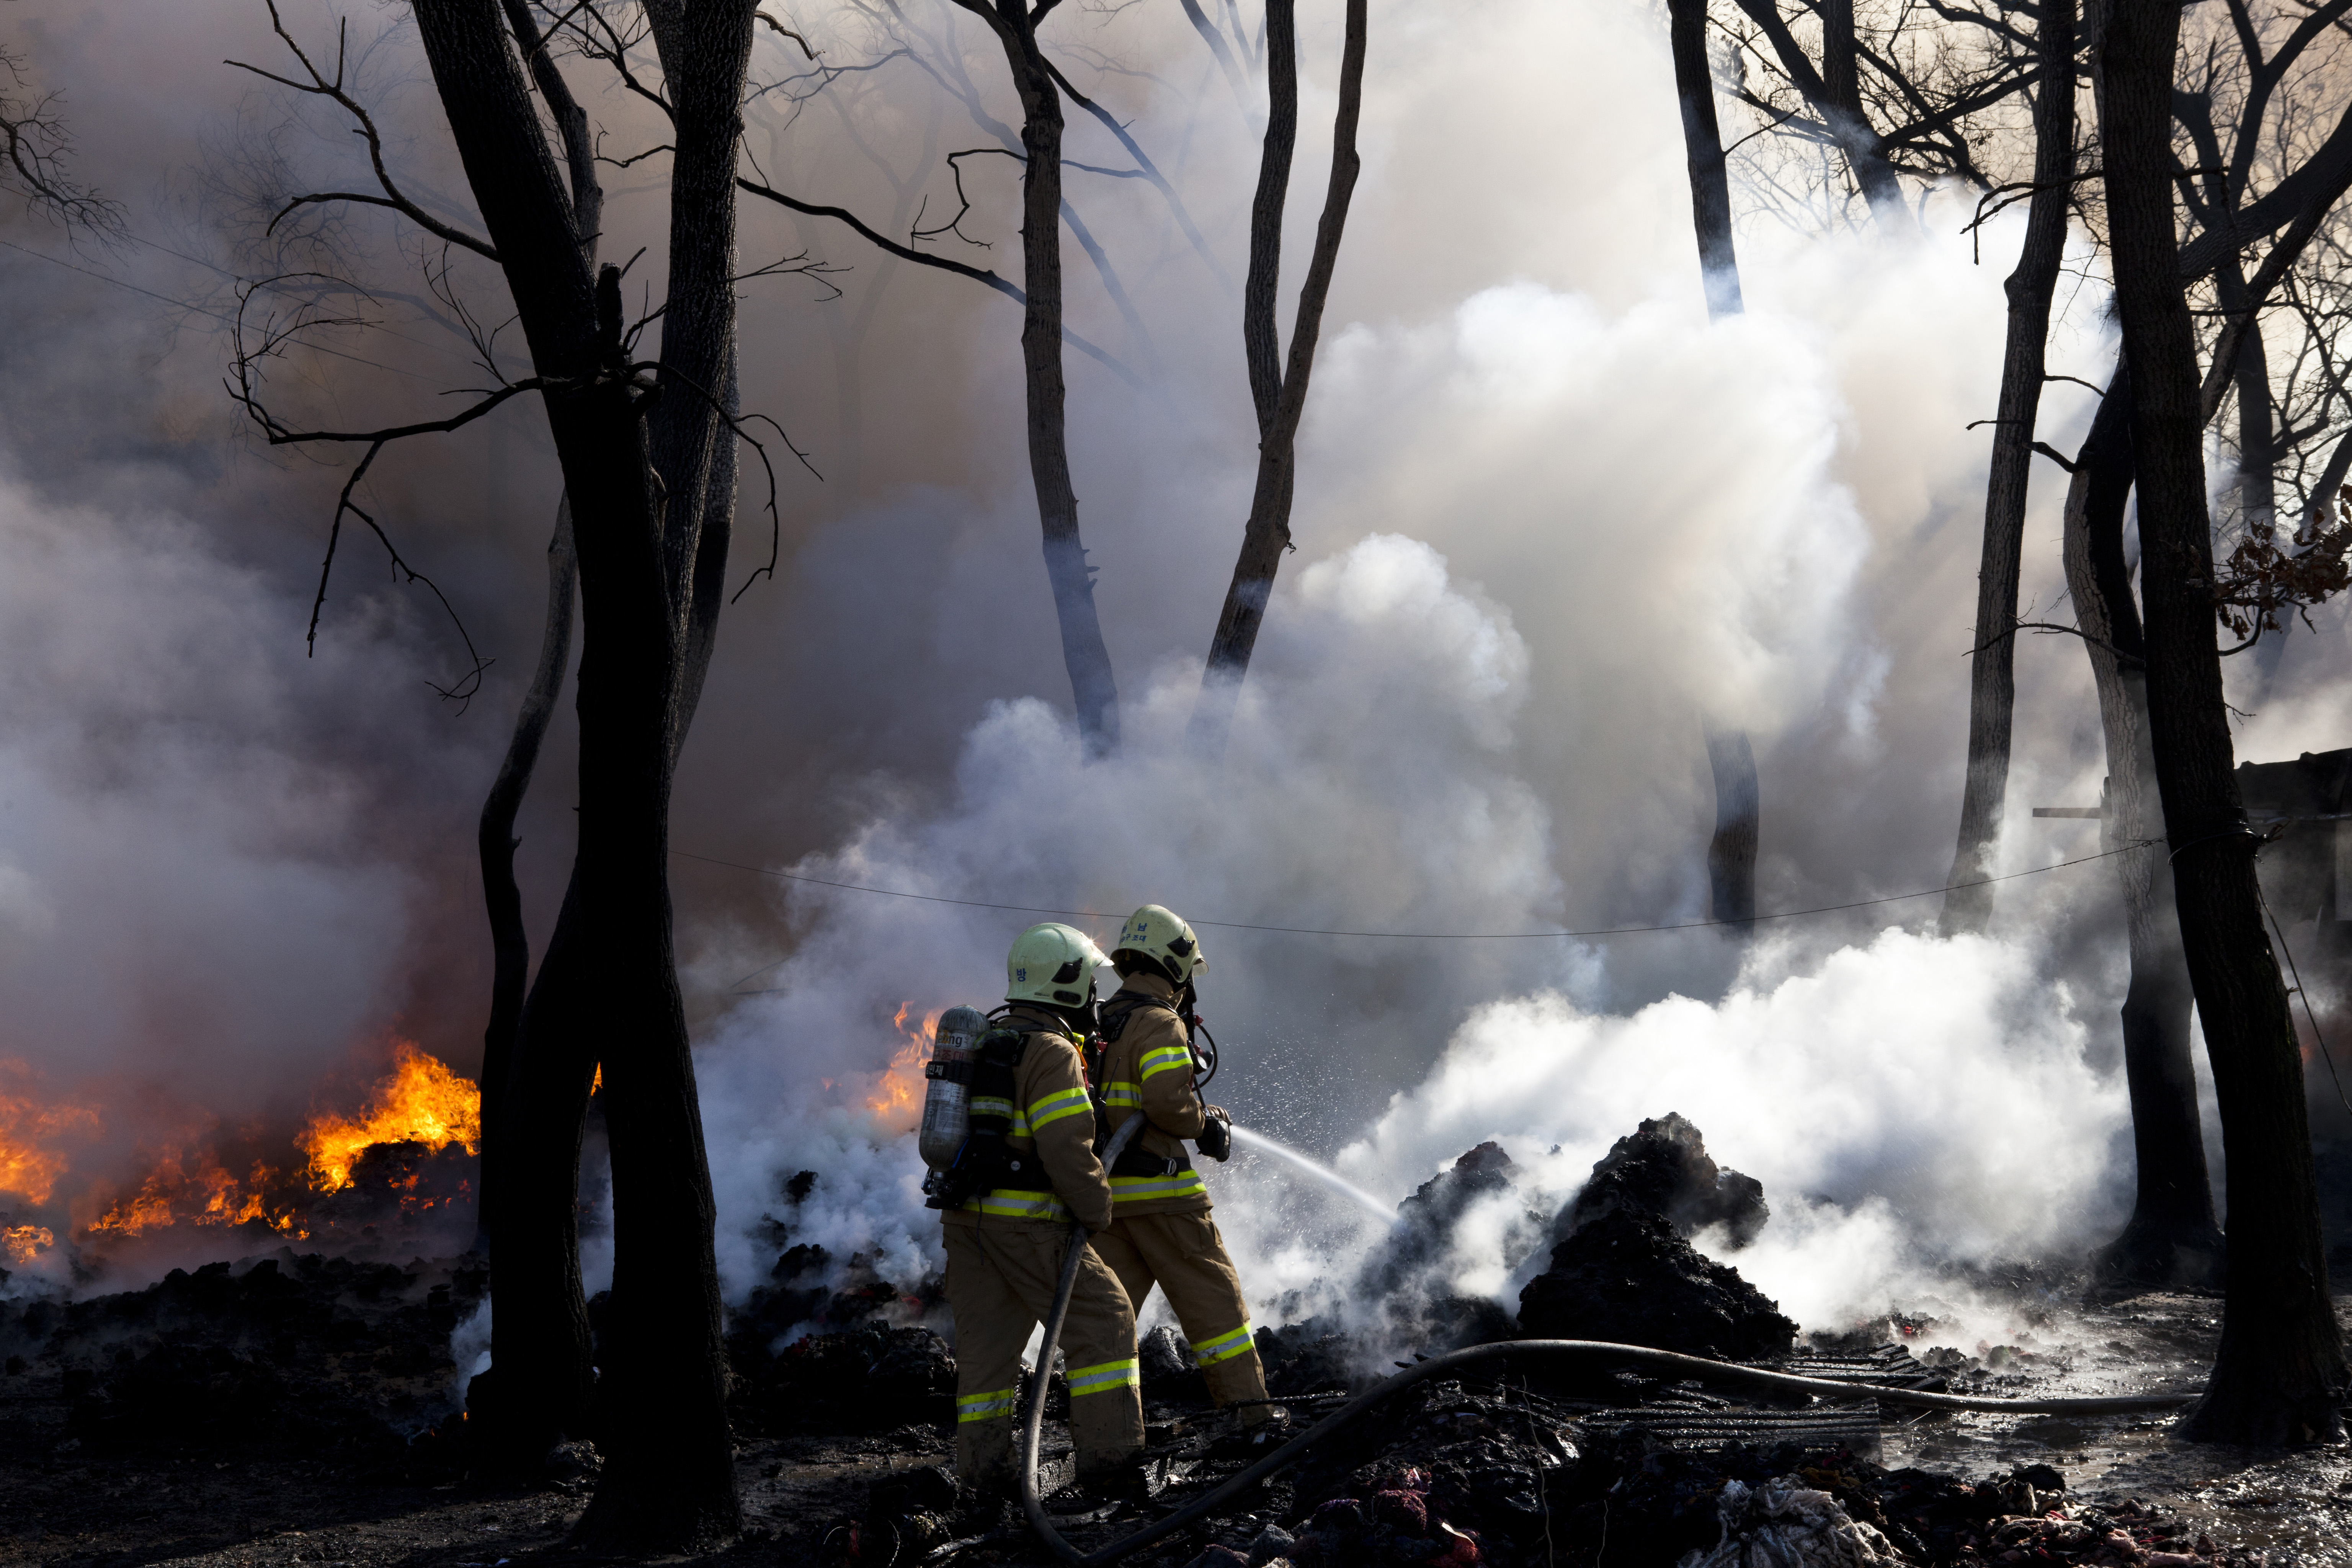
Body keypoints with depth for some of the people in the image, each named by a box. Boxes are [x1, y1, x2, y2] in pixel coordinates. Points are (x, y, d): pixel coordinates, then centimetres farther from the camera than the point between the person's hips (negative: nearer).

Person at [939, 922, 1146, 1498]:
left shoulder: (990, 1044, 18)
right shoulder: (1051, 1051, -12)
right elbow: (1066, 1147, -20)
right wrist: (1098, 1208, -8)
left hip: (966, 1215, 9)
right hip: (1026, 1221, -9)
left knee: (986, 1341, 10)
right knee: (1102, 1321, -1)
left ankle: (983, 1469, 10)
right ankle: (1108, 1459, -4)